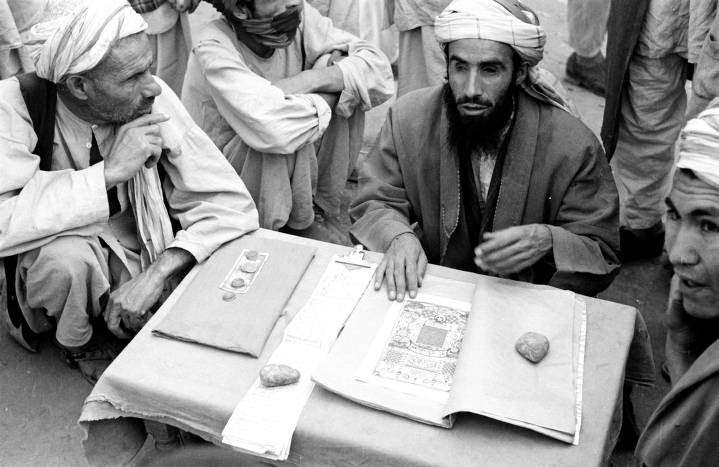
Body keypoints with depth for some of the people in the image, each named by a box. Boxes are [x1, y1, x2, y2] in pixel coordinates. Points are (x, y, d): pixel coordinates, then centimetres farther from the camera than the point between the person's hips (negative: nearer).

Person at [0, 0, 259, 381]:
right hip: (57, 247, -2)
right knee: (64, 256, -34)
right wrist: (110, 172, -37)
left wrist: (157, 272, -30)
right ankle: (78, 339, 0)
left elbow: (231, 202, -18)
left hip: (138, 243, 2)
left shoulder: (154, 100, -19)